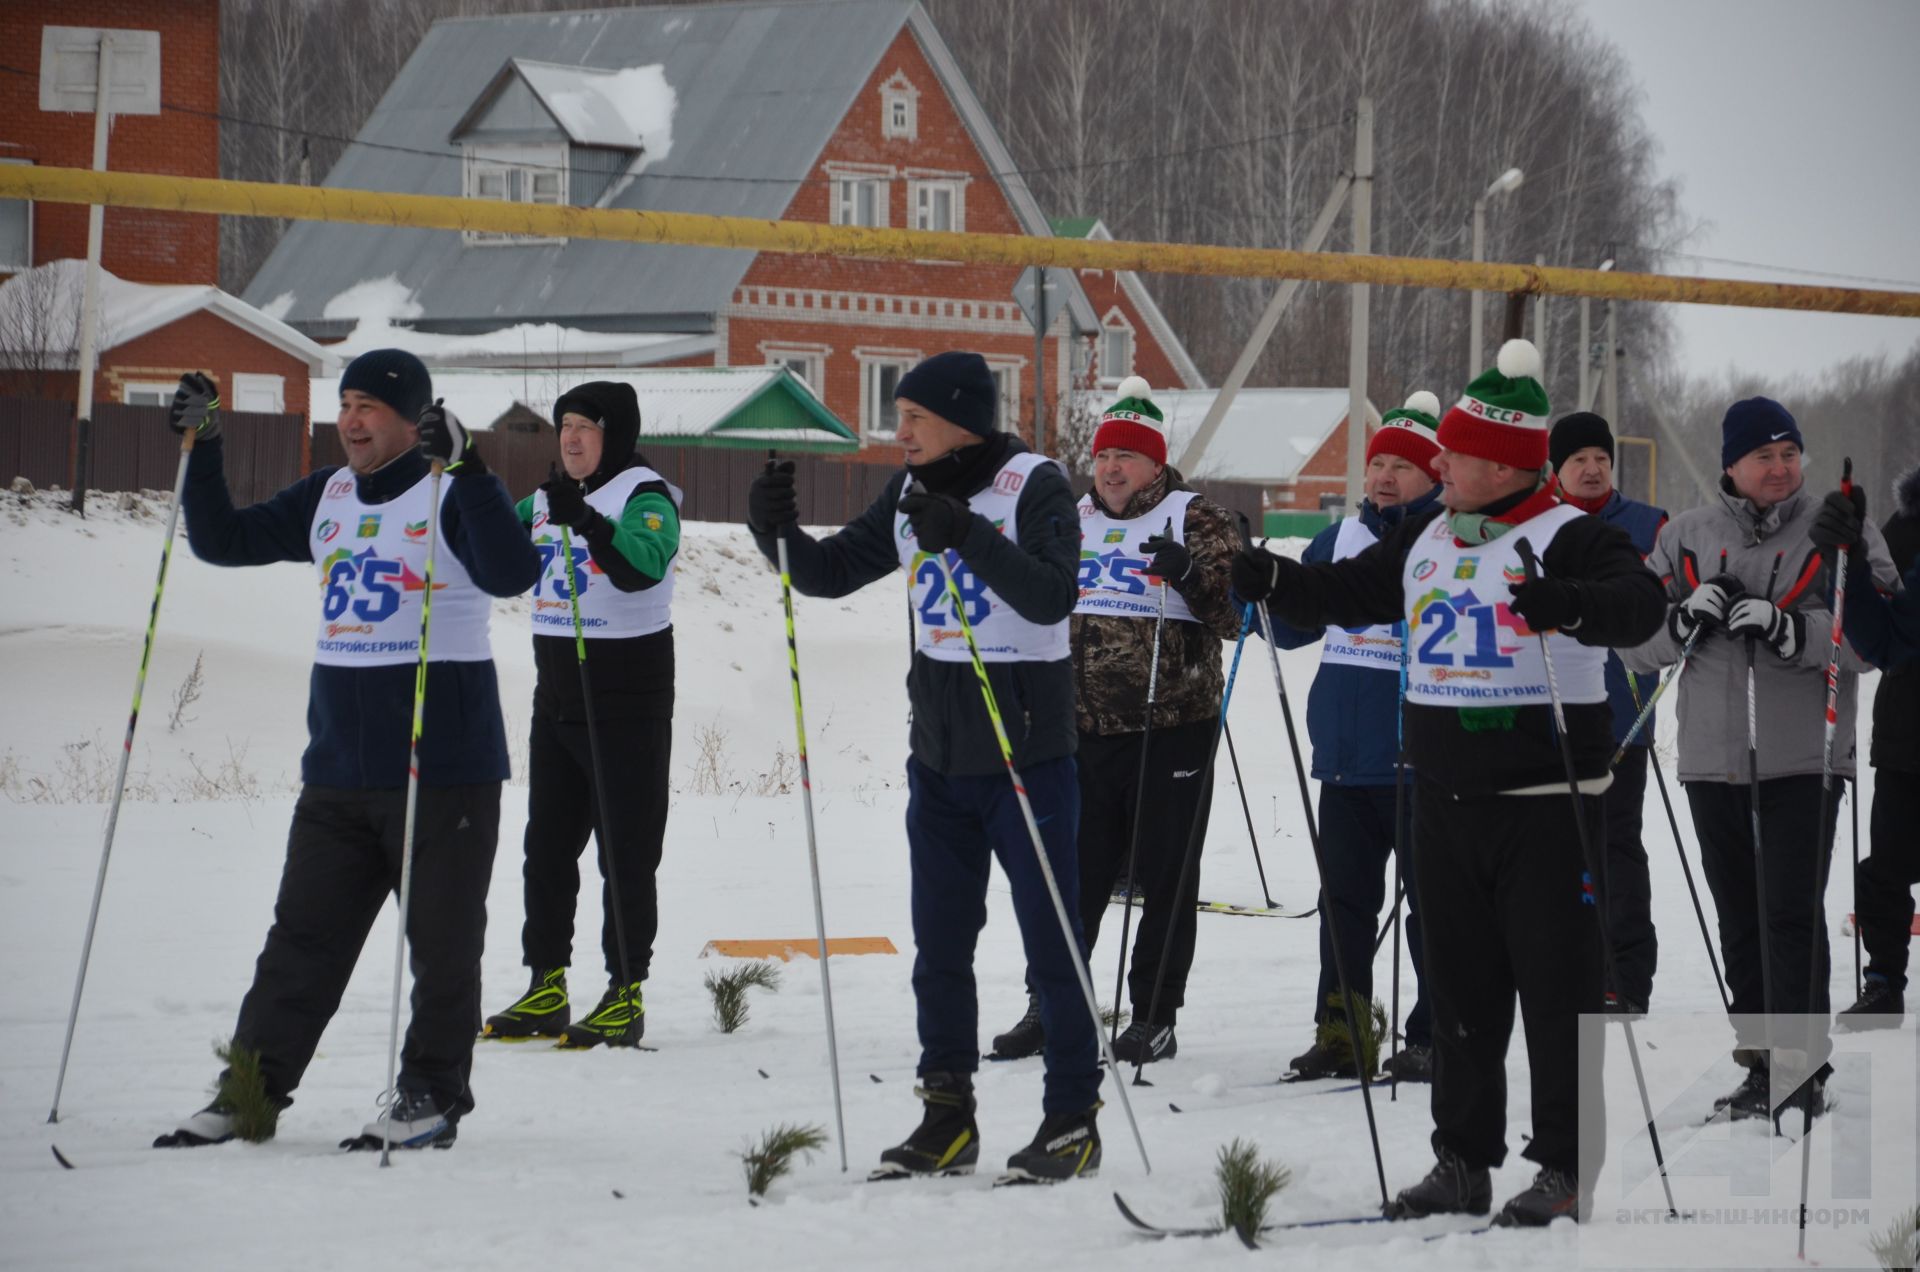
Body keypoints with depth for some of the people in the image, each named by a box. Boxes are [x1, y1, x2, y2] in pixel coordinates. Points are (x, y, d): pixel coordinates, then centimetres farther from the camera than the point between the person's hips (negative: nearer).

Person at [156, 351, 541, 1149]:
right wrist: (201, 452, 5)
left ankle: (433, 1097, 10)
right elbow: (225, 541, 17)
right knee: (302, 935, 7)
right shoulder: (327, 498, 12)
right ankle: (249, 1091, 9)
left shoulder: (453, 495, -6)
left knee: (442, 940, 1)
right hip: (338, 769, 6)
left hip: (444, 766, -6)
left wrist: (466, 468, -32)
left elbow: (511, 574, -23)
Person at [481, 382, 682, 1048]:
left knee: (626, 849, -4)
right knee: (547, 844, 10)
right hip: (557, 689, 8)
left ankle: (626, 994, 0)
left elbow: (643, 564, -27)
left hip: (627, 698, -7)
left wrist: (586, 521, -41)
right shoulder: (546, 498, 12)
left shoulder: (646, 497, -10)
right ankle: (546, 988, 16)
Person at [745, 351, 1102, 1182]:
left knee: (1050, 941, -2)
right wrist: (778, 531, -7)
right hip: (939, 760, 6)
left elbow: (1052, 597, -23)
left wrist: (967, 536, -33)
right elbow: (832, 572, 12)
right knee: (939, 946, 9)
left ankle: (1074, 1117, 5)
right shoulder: (912, 494, 8)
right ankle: (948, 1118, 17)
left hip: (1027, 752, -6)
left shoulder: (1034, 486, -11)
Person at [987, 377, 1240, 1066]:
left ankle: (1155, 1016, 10)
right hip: (1084, 727, 5)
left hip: (1170, 729, -5)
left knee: (1165, 878, 3)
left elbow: (1234, 616, -9)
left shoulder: (1193, 518, -1)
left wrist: (1190, 575, -24)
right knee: (1073, 873, 7)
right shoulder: (1074, 520, 14)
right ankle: (1050, 1008, 15)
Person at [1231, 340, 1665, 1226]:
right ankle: (1463, 1159, 16)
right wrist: (1274, 582, 3)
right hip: (1445, 795, 7)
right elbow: (1349, 593, 20)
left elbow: (1637, 604, -26)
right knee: (1459, 985, 10)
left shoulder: (1568, 537, -11)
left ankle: (1567, 1169, 2)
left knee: (1557, 984, -3)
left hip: (1544, 796, -7)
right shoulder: (1426, 541, 12)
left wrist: (1566, 603, -45)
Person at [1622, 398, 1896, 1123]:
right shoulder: (1686, 538, 10)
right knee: (1740, 920, 8)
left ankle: (1803, 1065, -7)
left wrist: (1795, 632, -21)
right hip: (1713, 759, 4)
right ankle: (1761, 1063, 15)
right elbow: (1631, 642, 9)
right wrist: (1684, 619, -11)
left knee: (1792, 916, -10)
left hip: (1803, 759, -4)